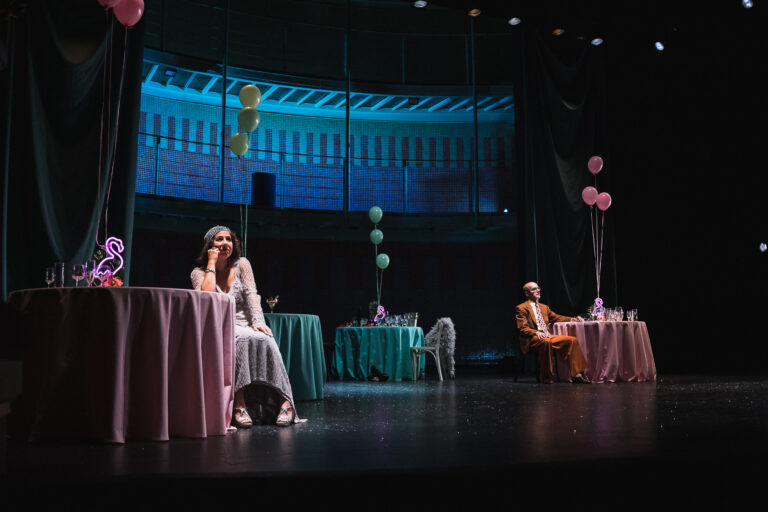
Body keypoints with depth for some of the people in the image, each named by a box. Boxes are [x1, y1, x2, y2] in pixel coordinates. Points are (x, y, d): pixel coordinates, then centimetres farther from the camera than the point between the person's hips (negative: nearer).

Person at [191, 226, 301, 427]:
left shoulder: (241, 264, 10)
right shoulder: (199, 272, 5)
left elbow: (251, 295, -1)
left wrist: (258, 322, -18)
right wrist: (211, 264, -9)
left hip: (243, 325, 2)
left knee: (264, 339, -32)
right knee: (241, 338, -36)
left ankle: (282, 401, -31)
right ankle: (238, 405, -38)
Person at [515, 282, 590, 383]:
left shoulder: (544, 307, 27)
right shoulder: (521, 308, 2)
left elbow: (556, 317, 26)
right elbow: (522, 328, -8)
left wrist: (573, 319, 10)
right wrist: (536, 333, -25)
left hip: (548, 337, 7)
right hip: (533, 339, -7)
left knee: (572, 340, -11)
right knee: (546, 341, -40)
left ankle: (576, 374, -12)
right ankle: (546, 376, -26)